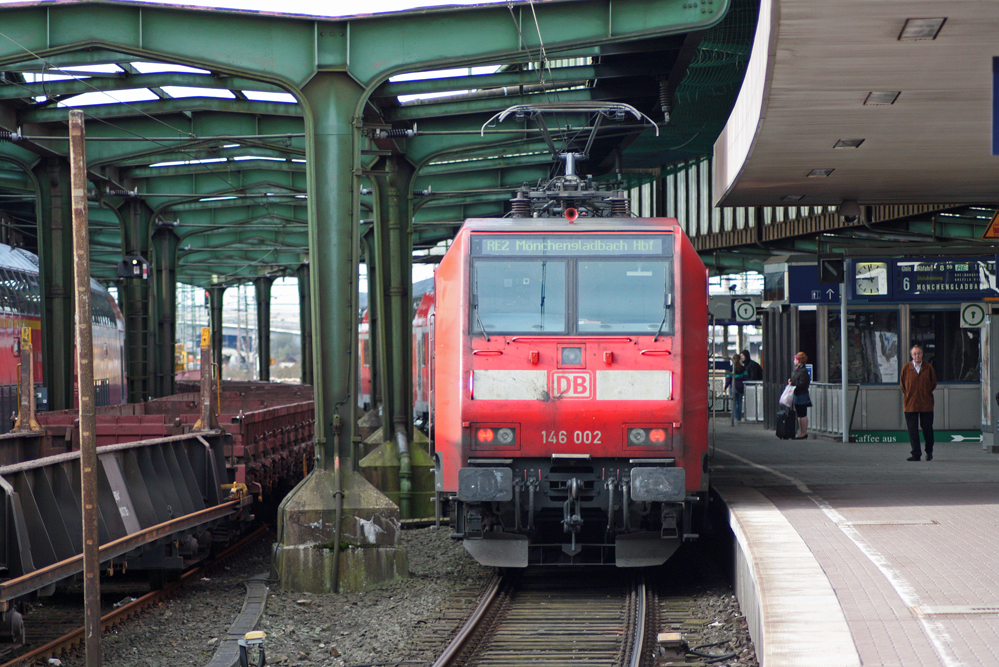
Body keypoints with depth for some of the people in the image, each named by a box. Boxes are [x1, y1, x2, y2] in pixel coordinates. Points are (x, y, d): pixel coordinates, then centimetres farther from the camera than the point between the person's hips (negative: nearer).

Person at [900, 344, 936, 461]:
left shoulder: (928, 368, 3)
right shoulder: (906, 368, 3)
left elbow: (934, 383, 12)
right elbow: (902, 385, 12)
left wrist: (926, 393, 7)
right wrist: (908, 395, 7)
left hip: (926, 404, 0)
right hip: (910, 404, 0)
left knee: (927, 429, 4)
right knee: (912, 430, -3)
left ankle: (929, 452, 23)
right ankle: (916, 454, 0)